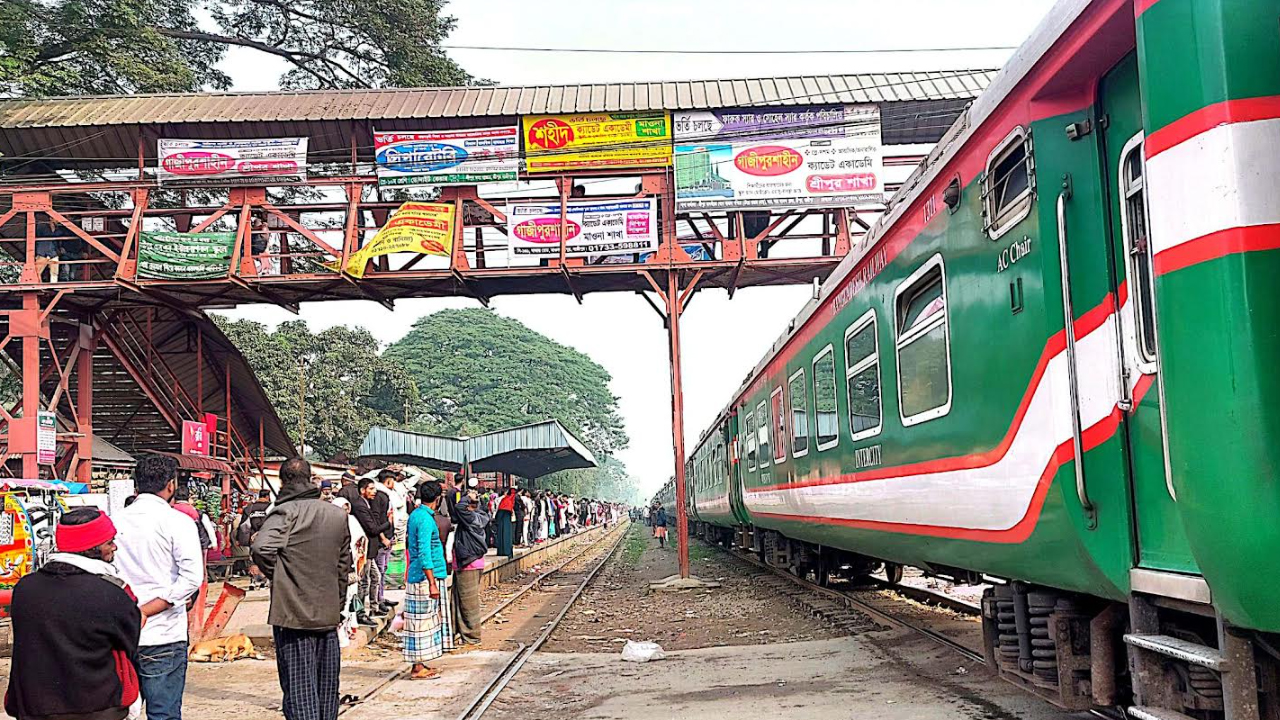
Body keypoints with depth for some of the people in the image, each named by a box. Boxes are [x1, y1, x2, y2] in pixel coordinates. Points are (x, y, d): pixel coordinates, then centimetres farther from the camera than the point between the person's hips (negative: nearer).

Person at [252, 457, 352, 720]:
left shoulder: (286, 512, -11)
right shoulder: (338, 514, 9)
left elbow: (261, 548, -27)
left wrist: (275, 575, -8)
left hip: (293, 616, -5)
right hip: (329, 615, 5)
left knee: (299, 690, -2)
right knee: (327, 690, 16)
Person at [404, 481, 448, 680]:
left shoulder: (416, 515, 13)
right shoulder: (425, 519, -17)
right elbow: (424, 554, -22)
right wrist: (432, 583, -23)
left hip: (416, 576, 9)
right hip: (425, 577, -9)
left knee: (423, 621, 13)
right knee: (422, 621, -4)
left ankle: (420, 664, 19)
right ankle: (419, 668, 0)